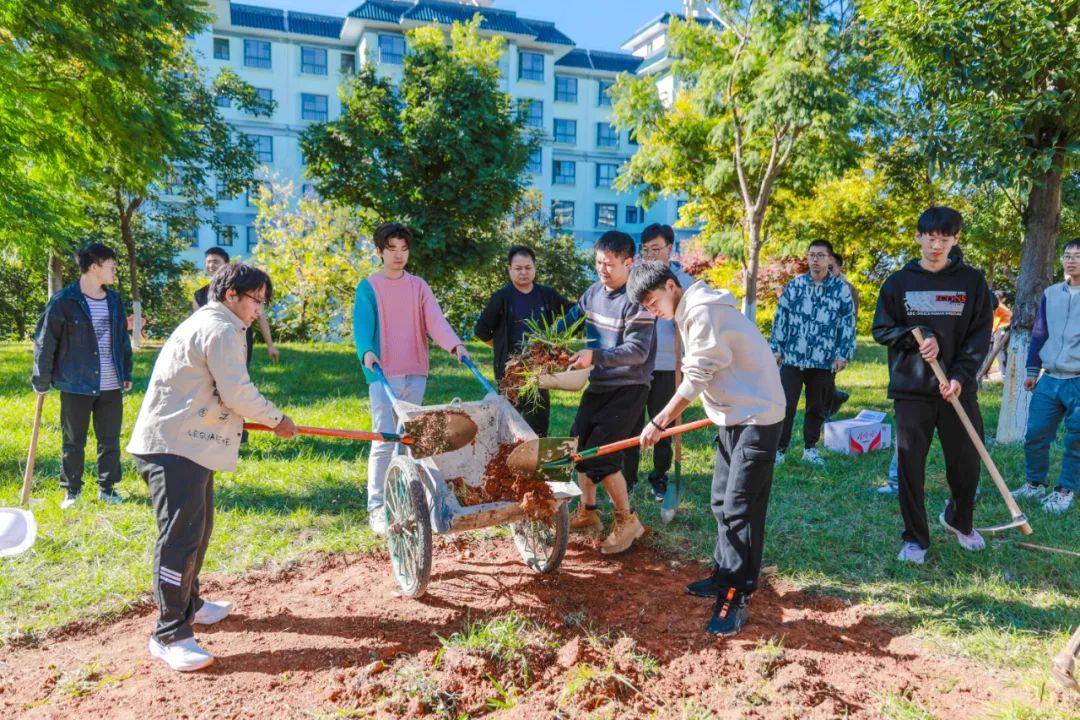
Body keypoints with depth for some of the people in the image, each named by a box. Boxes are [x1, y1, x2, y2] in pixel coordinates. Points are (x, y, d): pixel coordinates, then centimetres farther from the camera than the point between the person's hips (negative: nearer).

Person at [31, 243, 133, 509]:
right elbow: (44, 343, -7)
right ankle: (72, 489, 25)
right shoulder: (63, 302, -10)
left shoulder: (114, 301, 7)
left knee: (110, 441, 10)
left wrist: (127, 373, 13)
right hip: (75, 387, -4)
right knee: (74, 442, 9)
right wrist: (41, 381, -7)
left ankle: (107, 487, 23)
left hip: (111, 387, 4)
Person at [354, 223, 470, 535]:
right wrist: (366, 352, -31)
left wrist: (455, 345, -19)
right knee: (384, 441, -11)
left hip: (415, 374, 4)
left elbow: (435, 319, -2)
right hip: (383, 374, -4)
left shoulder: (418, 286, 11)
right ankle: (376, 507, -6)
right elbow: (362, 325, -11)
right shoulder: (368, 287, 1)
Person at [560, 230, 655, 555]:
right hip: (598, 384, 8)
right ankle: (587, 513, 31)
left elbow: (637, 351, -25)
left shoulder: (636, 301, -19)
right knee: (580, 446, 12)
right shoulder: (594, 291, 5)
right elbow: (571, 320, 18)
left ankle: (627, 521, 8)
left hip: (628, 389, -8)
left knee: (600, 457, -12)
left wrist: (594, 356, -35)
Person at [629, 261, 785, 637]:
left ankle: (734, 597, -3)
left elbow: (696, 379, -19)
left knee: (741, 507, -9)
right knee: (722, 501, 15)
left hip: (757, 415, -10)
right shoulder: (690, 312, 12)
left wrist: (659, 423, -14)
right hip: (734, 414, 10)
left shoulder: (703, 311, -19)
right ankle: (725, 575, 27)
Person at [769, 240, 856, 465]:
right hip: (792, 358, 0)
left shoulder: (841, 289, 1)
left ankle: (810, 448, 26)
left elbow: (848, 324, 2)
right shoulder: (794, 285, 4)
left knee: (817, 408, 12)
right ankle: (780, 449, 11)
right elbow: (781, 318, 7)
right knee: (785, 406, 0)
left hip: (823, 362, 0)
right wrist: (776, 348, 4)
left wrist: (843, 355, -3)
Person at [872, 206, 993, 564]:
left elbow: (980, 335, -1)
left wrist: (960, 376, -13)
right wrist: (918, 337, -13)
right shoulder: (899, 282, 3)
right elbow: (881, 329, 5)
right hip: (911, 389, 0)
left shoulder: (972, 281, 2)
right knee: (910, 466, 1)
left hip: (958, 388, 0)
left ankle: (959, 520, 38)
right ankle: (915, 539, 17)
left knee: (967, 463, 8)